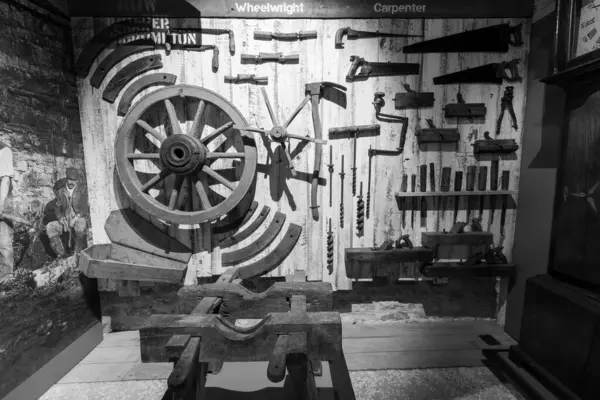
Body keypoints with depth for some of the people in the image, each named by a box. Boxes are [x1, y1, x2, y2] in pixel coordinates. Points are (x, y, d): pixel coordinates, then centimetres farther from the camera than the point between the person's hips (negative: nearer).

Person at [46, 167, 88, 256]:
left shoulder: (82, 190, -1)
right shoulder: (60, 191, 7)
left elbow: (84, 208, -4)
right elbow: (57, 208, 6)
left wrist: (76, 218, -21)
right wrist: (62, 219, -13)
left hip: (79, 219, -4)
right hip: (65, 220, 4)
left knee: (80, 224, -38)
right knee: (49, 227, -23)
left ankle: (78, 252, -19)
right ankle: (61, 254, -11)